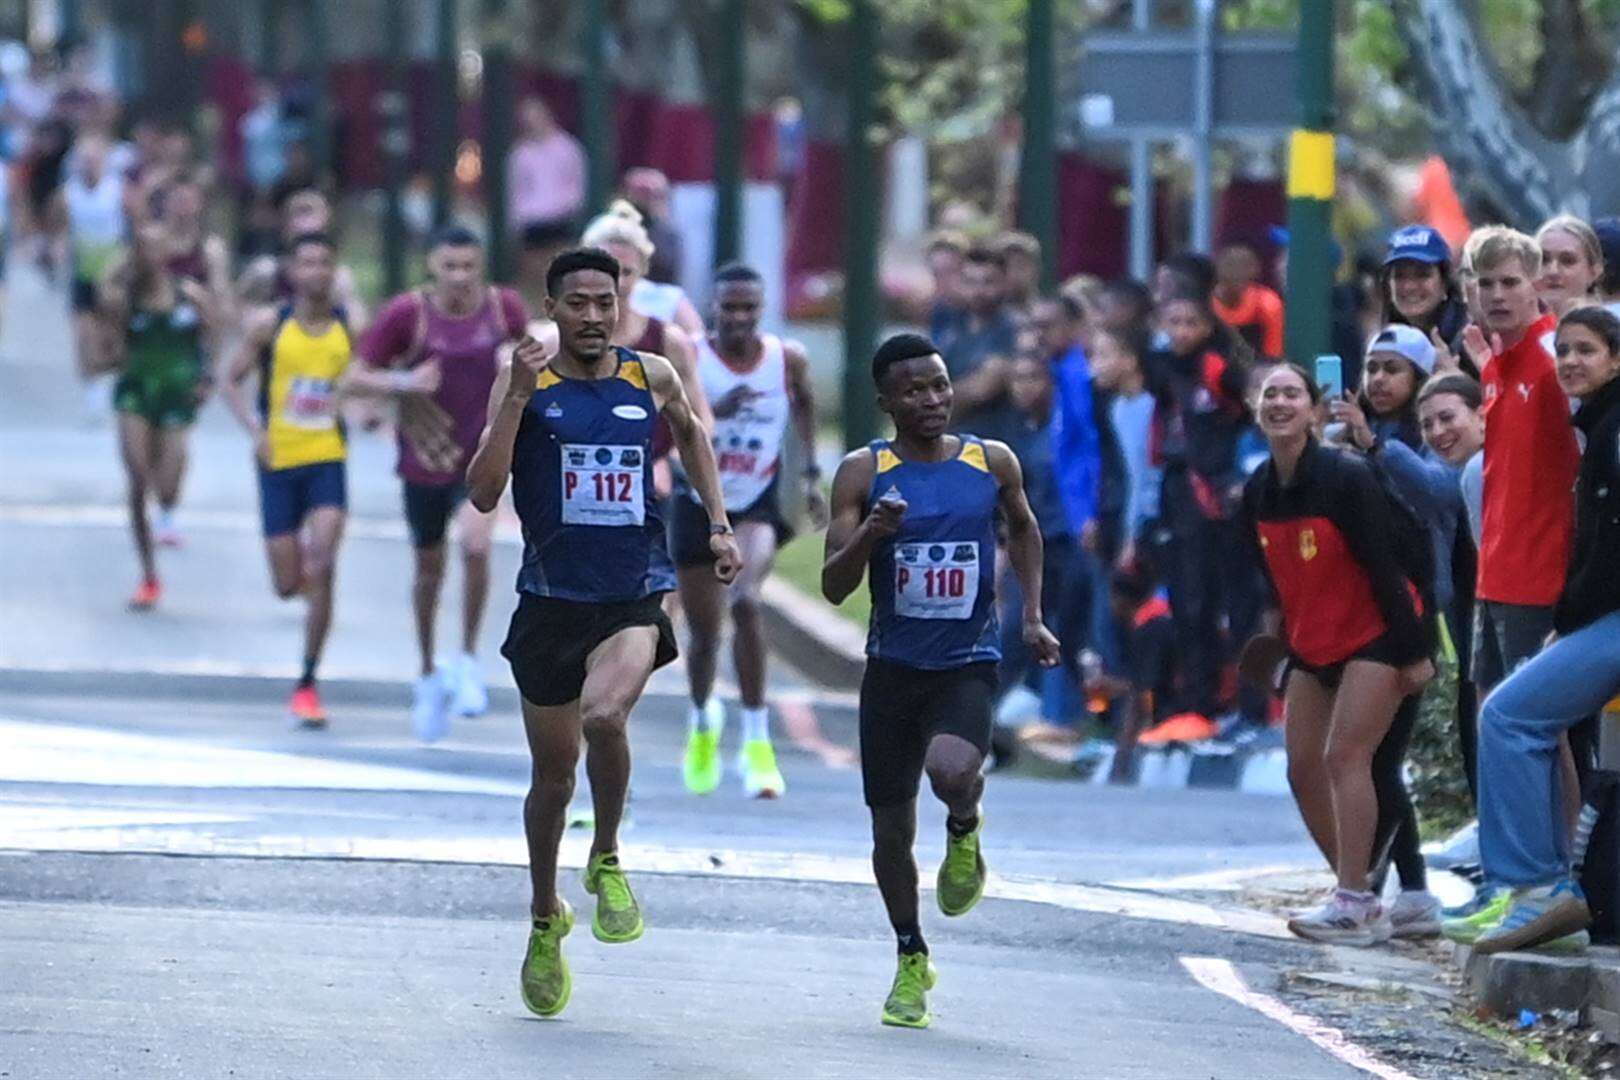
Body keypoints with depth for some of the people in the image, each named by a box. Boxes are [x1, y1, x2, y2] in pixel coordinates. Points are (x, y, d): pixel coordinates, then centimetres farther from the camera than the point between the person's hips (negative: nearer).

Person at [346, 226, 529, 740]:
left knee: (475, 543, -24)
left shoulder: (505, 307, -7)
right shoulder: (407, 313, -15)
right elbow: (355, 379, -10)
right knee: (429, 567, 13)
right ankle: (429, 673, 35)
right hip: (425, 458, 0)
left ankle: (469, 659, -4)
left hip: (482, 452, 0)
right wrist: (404, 382, -27)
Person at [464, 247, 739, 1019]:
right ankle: (546, 921, 33)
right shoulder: (526, 384, -4)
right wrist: (517, 397, -20)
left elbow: (690, 434, 25)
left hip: (634, 596, 0)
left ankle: (607, 862, -4)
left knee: (605, 716, -30)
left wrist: (719, 525, 17)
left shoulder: (652, 378, 3)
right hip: (551, 599, 0)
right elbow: (483, 493, -12)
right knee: (553, 773, 10)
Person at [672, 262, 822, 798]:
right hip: (699, 504, 0)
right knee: (704, 630, 11)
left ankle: (757, 743, -23)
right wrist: (715, 412, -39)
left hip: (759, 503, 0)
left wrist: (810, 470, 17)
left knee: (746, 600, -27)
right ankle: (702, 720, 45)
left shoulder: (788, 360, -6)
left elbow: (805, 401, 16)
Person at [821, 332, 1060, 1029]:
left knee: (951, 769, -32)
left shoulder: (993, 463, -1)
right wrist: (870, 534, -26)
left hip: (968, 664, -1)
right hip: (893, 665, 1)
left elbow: (1023, 530, 21)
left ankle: (965, 833, 4)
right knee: (891, 829, 8)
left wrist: (1032, 617, 11)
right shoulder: (864, 473, -5)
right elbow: (833, 588, -7)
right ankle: (911, 959, 30)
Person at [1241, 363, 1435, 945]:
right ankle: (1359, 901, 11)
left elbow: (1384, 566, -18)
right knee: (1303, 768, 3)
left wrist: (1413, 650, -18)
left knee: (1345, 756, -17)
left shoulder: (1346, 478, -18)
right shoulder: (1258, 493, 2)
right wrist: (1286, 644, 16)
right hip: (1312, 647, 8)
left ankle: (1353, 906, -18)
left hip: (1374, 638, -8)